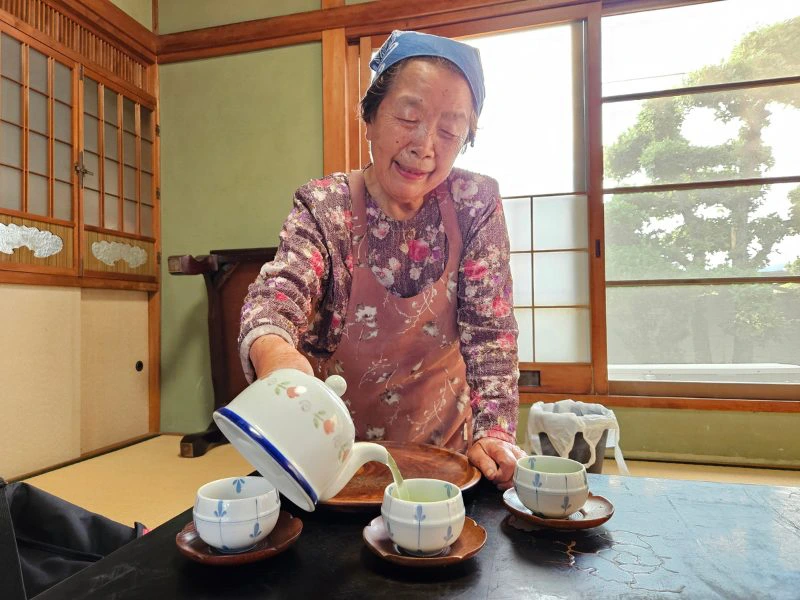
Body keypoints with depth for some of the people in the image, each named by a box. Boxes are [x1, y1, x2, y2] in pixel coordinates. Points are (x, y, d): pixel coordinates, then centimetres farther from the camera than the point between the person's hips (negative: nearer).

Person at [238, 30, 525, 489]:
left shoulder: (477, 205, -7)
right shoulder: (323, 207, -9)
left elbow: (490, 331, -7)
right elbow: (276, 295, -24)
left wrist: (494, 433, -17)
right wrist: (272, 350, -46)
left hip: (442, 444, 1)